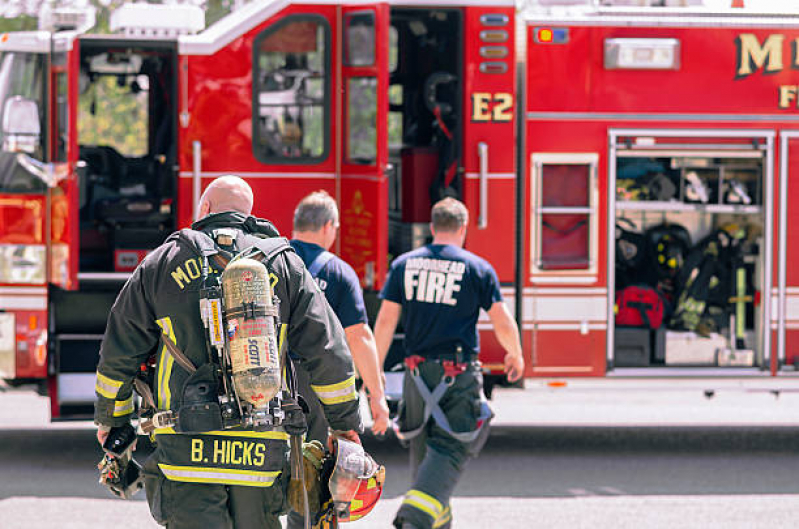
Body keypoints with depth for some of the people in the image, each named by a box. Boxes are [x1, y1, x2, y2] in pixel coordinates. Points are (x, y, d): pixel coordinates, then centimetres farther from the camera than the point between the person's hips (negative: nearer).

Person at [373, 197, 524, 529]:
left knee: (423, 446, 18)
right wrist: (516, 356, 19)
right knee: (449, 450, -6)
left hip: (418, 372, 4)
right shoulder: (478, 269, -3)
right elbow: (503, 324, -1)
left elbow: (385, 321, 3)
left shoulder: (404, 265, 5)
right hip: (460, 372, -4)